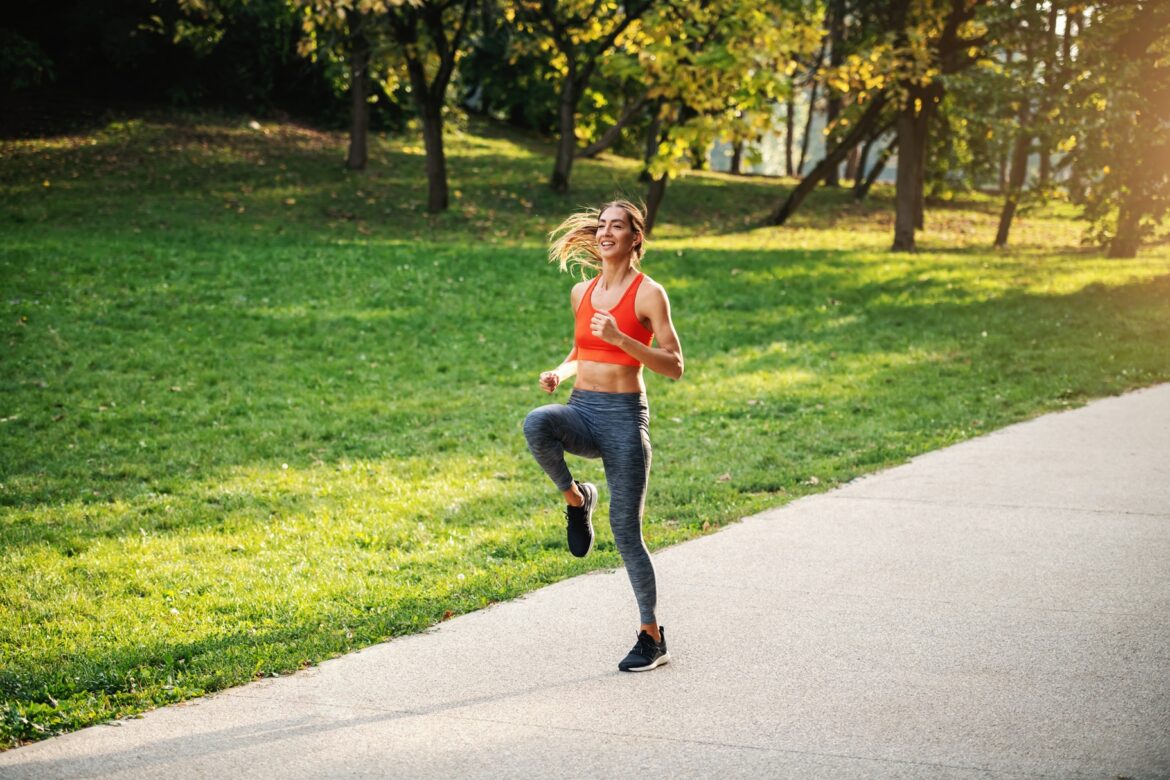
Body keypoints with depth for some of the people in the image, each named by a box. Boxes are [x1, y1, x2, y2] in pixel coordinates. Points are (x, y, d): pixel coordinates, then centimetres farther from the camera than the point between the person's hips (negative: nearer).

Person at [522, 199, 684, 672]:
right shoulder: (582, 292, 12)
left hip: (624, 415, -4)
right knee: (536, 423, -33)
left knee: (625, 530, -3)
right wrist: (559, 374, 4)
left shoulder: (648, 294, -5)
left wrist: (620, 338, -21)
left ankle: (651, 638, 12)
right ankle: (575, 498, -5)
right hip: (581, 409, 4)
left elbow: (675, 366, -9)